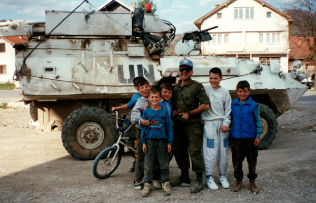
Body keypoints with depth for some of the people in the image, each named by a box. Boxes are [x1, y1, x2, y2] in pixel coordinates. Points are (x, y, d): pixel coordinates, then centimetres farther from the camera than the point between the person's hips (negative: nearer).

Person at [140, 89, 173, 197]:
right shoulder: (146, 112, 4)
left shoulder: (165, 111, 2)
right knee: (148, 164, 4)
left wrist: (169, 142, 1)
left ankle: (165, 183, 17)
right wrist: (143, 142, 1)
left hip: (162, 141, -1)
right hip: (149, 140, 1)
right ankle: (147, 185, 12)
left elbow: (169, 127, 4)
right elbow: (143, 127, 6)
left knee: (164, 164, 6)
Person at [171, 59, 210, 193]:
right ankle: (184, 178, 26)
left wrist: (189, 114, -13)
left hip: (193, 124, -6)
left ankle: (199, 181, 3)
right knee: (179, 151, 12)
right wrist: (172, 111, 4)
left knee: (195, 152, -7)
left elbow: (206, 105, -12)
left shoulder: (197, 87, -4)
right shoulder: (175, 88, 14)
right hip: (178, 124, 7)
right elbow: (170, 103, 26)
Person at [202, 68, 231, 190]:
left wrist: (226, 124, -2)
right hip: (209, 123, -2)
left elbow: (228, 110, 7)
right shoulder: (205, 89, 2)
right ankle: (209, 177, 5)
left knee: (223, 151, 8)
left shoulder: (225, 92, 7)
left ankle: (222, 175, 22)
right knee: (210, 151, -5)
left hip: (222, 124, 2)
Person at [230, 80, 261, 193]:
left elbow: (258, 121, 0)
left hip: (250, 137, -2)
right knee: (237, 160, 8)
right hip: (236, 137, 2)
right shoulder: (233, 104, 3)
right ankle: (238, 180, 24)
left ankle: (252, 181, 23)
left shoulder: (253, 105, -3)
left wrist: (258, 136, -3)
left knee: (252, 160, 8)